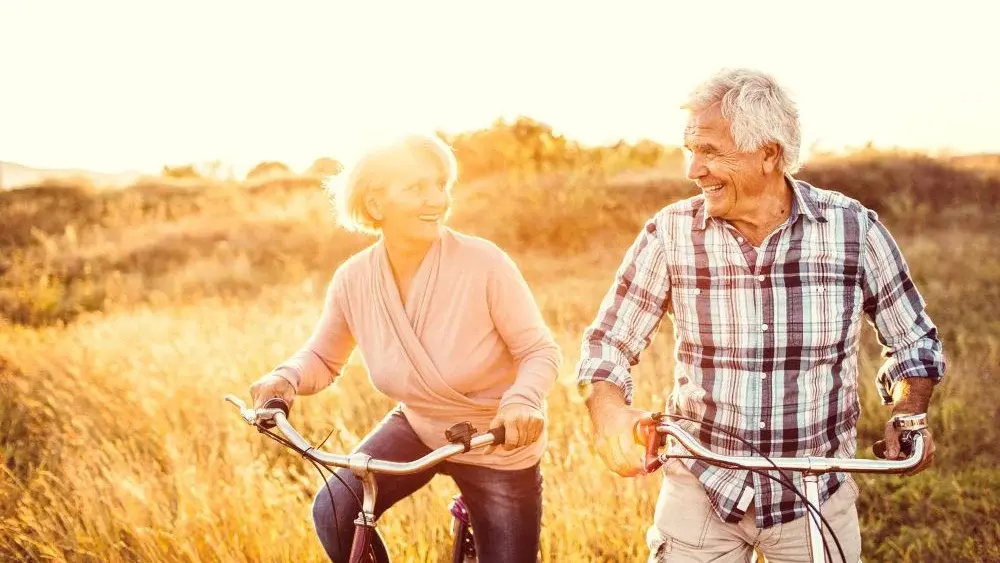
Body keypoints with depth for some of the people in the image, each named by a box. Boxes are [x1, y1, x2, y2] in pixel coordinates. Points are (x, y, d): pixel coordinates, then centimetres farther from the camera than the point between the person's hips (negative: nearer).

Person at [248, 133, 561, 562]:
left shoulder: (484, 263, -26)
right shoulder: (353, 280, -14)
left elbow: (540, 351, -18)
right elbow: (322, 356, 1)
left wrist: (523, 400, -40)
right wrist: (285, 378, -21)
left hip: (499, 447, -2)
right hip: (417, 428, 3)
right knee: (333, 515, -19)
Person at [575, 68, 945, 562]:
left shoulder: (855, 229, -8)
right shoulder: (669, 234, -8)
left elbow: (914, 343, 5)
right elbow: (607, 344, -4)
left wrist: (908, 415, -14)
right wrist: (610, 413, -24)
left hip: (816, 496, 0)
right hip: (701, 487, 0)